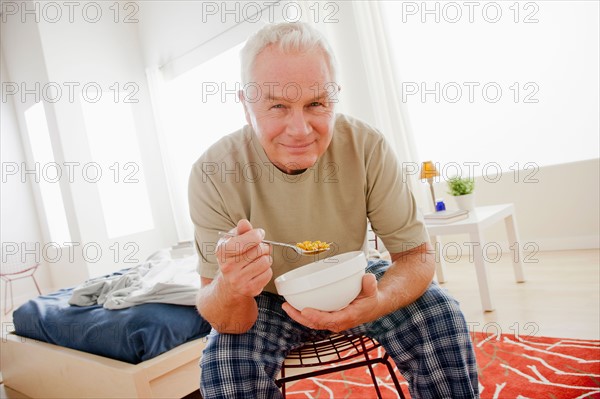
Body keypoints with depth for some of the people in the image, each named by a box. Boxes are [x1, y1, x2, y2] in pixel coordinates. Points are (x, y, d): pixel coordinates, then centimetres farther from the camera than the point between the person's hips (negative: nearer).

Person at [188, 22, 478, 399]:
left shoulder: (367, 146, -23)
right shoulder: (213, 174, -25)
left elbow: (417, 254, -17)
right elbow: (225, 320, -22)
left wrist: (376, 303, -40)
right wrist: (230, 290, -47)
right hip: (266, 301, -1)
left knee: (441, 317, -20)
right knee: (223, 366, -28)